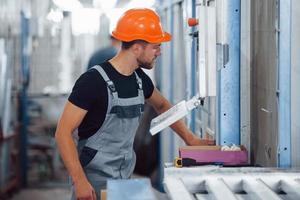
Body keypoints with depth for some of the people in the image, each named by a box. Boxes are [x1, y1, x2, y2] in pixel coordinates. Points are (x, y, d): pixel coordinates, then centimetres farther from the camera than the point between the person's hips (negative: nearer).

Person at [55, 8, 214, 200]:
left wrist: (190, 138, 21)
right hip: (94, 183, -6)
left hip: (125, 179, 7)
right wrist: (79, 181, -23)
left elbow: (162, 105, 28)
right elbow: (63, 133, -16)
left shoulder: (140, 80, 5)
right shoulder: (94, 81, -15)